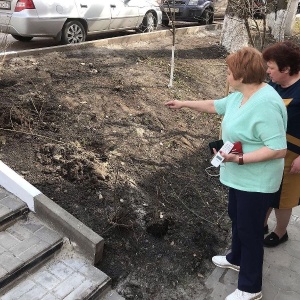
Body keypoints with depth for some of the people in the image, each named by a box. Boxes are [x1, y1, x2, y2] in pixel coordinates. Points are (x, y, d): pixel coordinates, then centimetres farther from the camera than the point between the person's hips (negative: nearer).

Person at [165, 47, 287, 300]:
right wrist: (184, 104, 22)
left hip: (256, 181, -10)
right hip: (240, 176, 10)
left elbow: (279, 149, -30)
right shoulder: (241, 95, 2)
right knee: (237, 218, 25)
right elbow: (216, 105, 19)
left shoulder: (265, 104, -29)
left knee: (250, 229, 5)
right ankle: (237, 259, 50)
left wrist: (239, 159, -32)